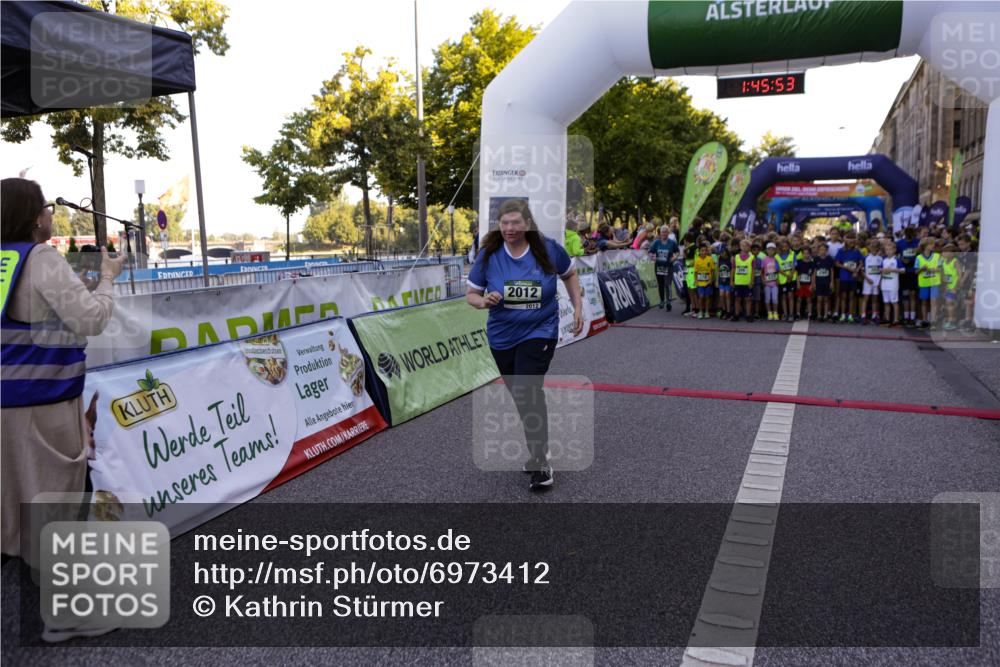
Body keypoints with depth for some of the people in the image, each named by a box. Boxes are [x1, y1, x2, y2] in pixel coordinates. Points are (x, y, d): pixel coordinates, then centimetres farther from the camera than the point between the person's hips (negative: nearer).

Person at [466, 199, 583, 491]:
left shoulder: (548, 250, -9)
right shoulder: (489, 255, -8)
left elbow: (570, 275, 10)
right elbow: (471, 294, 0)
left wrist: (578, 308, 4)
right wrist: (484, 301, -22)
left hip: (539, 333, -3)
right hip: (502, 336, 3)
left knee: (527, 392, -19)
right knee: (521, 396, 14)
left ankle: (541, 462, -6)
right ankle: (537, 449, 36)